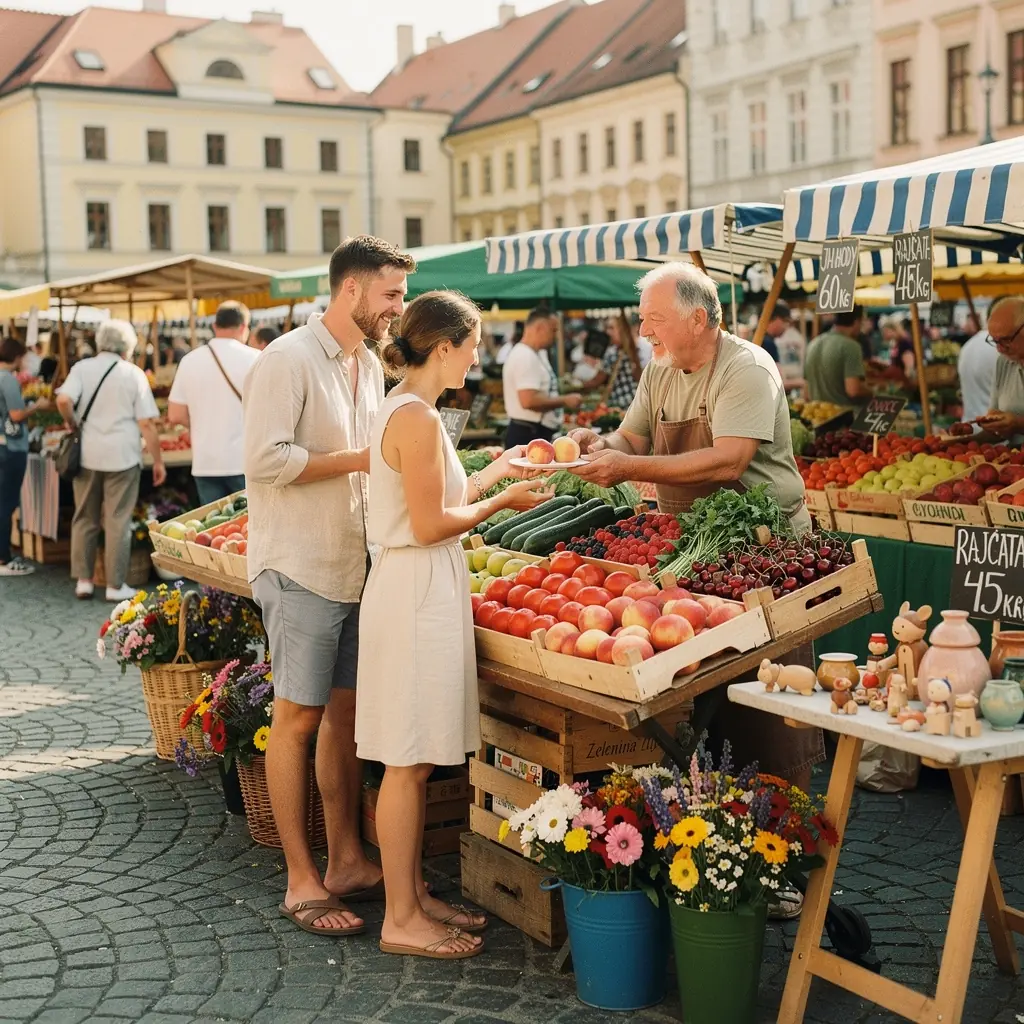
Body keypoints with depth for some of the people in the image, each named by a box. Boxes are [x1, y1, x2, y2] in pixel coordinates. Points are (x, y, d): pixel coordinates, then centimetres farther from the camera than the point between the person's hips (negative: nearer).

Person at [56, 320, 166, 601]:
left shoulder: (82, 368, 3)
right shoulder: (133, 373, -1)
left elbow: (63, 399, -15)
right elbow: (146, 423, -4)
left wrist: (72, 423, 4)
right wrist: (158, 460, 2)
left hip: (87, 454, 2)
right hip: (122, 456, -2)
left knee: (85, 518, 14)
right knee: (117, 521, 3)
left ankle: (83, 580, 16)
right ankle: (115, 585, 6)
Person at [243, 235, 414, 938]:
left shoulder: (370, 365, 15)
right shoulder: (291, 359, -13)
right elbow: (267, 459, -21)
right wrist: (360, 460, -18)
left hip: (354, 565, 8)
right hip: (301, 569, -8)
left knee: (346, 710, 12)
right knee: (298, 717, -1)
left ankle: (346, 861, 22)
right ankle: (302, 883, 6)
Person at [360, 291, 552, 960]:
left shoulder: (407, 410, 13)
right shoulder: (417, 417, -18)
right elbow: (431, 525, -18)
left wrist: (495, 472, 22)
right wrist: (502, 501, -6)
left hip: (424, 590, 10)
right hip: (417, 594, -10)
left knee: (415, 760, 15)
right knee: (408, 763, -2)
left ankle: (414, 895, 25)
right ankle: (402, 920, 7)